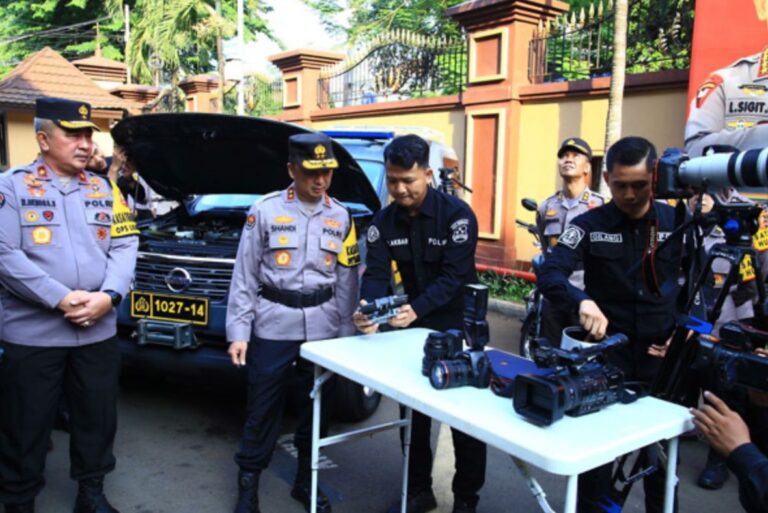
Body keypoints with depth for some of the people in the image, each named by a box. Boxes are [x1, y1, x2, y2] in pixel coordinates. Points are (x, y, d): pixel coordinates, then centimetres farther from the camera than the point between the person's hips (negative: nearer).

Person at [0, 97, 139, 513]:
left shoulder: (105, 189, 9)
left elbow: (125, 247, 3)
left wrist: (108, 296, -13)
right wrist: (62, 299, -20)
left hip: (98, 331, 4)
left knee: (97, 417, 14)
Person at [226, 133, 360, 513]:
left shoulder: (341, 217, 5)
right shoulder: (265, 211, -4)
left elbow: (347, 281, 8)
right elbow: (244, 276, -3)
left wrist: (346, 333, 6)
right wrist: (238, 332, -7)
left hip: (323, 328, 3)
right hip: (273, 327, -2)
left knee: (316, 408, 13)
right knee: (262, 410, 6)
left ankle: (306, 480, 32)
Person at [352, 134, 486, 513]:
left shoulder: (457, 214, -17)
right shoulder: (383, 222, -2)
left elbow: (454, 276, -23)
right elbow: (376, 273, -9)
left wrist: (416, 308, -36)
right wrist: (369, 309, -30)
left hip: (460, 326, -4)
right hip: (415, 325, 5)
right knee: (413, 412, 12)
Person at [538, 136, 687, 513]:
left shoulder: (678, 223, -1)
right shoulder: (590, 225, -7)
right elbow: (549, 275, -19)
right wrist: (583, 301, -38)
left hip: (662, 356, 2)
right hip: (607, 353, -1)